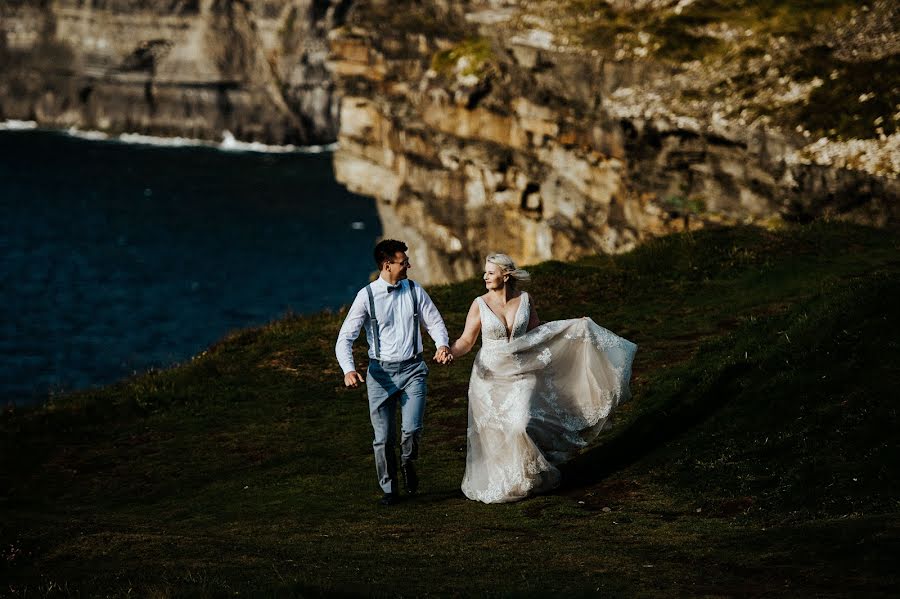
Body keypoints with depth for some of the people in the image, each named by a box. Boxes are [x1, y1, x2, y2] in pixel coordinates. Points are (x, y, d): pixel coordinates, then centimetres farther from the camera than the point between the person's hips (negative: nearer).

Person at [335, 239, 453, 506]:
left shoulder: (414, 291, 2)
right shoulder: (367, 296, -6)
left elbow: (435, 322, 10)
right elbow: (345, 338, -7)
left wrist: (443, 344, -13)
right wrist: (349, 370, -23)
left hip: (412, 369, 1)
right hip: (381, 372, -1)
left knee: (412, 429, -13)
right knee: (383, 437, 3)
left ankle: (407, 462, 21)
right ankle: (388, 489, 22)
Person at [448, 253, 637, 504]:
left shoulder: (524, 299, -1)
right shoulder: (480, 305, -8)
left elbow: (536, 330, 13)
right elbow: (466, 341, -7)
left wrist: (576, 325, 9)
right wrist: (448, 352, -28)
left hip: (520, 375, 1)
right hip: (490, 377, -1)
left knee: (520, 426, -12)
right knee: (492, 434, 2)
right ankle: (494, 483, 21)